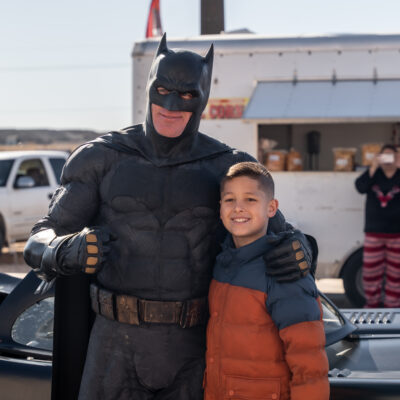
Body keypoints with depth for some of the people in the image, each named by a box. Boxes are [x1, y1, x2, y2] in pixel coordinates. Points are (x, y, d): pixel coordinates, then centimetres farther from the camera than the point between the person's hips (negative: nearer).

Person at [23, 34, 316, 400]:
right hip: (118, 342, -1)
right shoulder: (102, 159, -2)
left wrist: (301, 251, -24)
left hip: (191, 347, 1)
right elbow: (42, 241, -2)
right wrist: (67, 252, -28)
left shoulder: (226, 168, 0)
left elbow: (281, 239, 3)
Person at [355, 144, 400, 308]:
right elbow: (360, 187, -10)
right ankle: (372, 302, 14)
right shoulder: (374, 174, 8)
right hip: (374, 232, 1)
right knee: (371, 269, 1)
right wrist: (373, 168, -19)